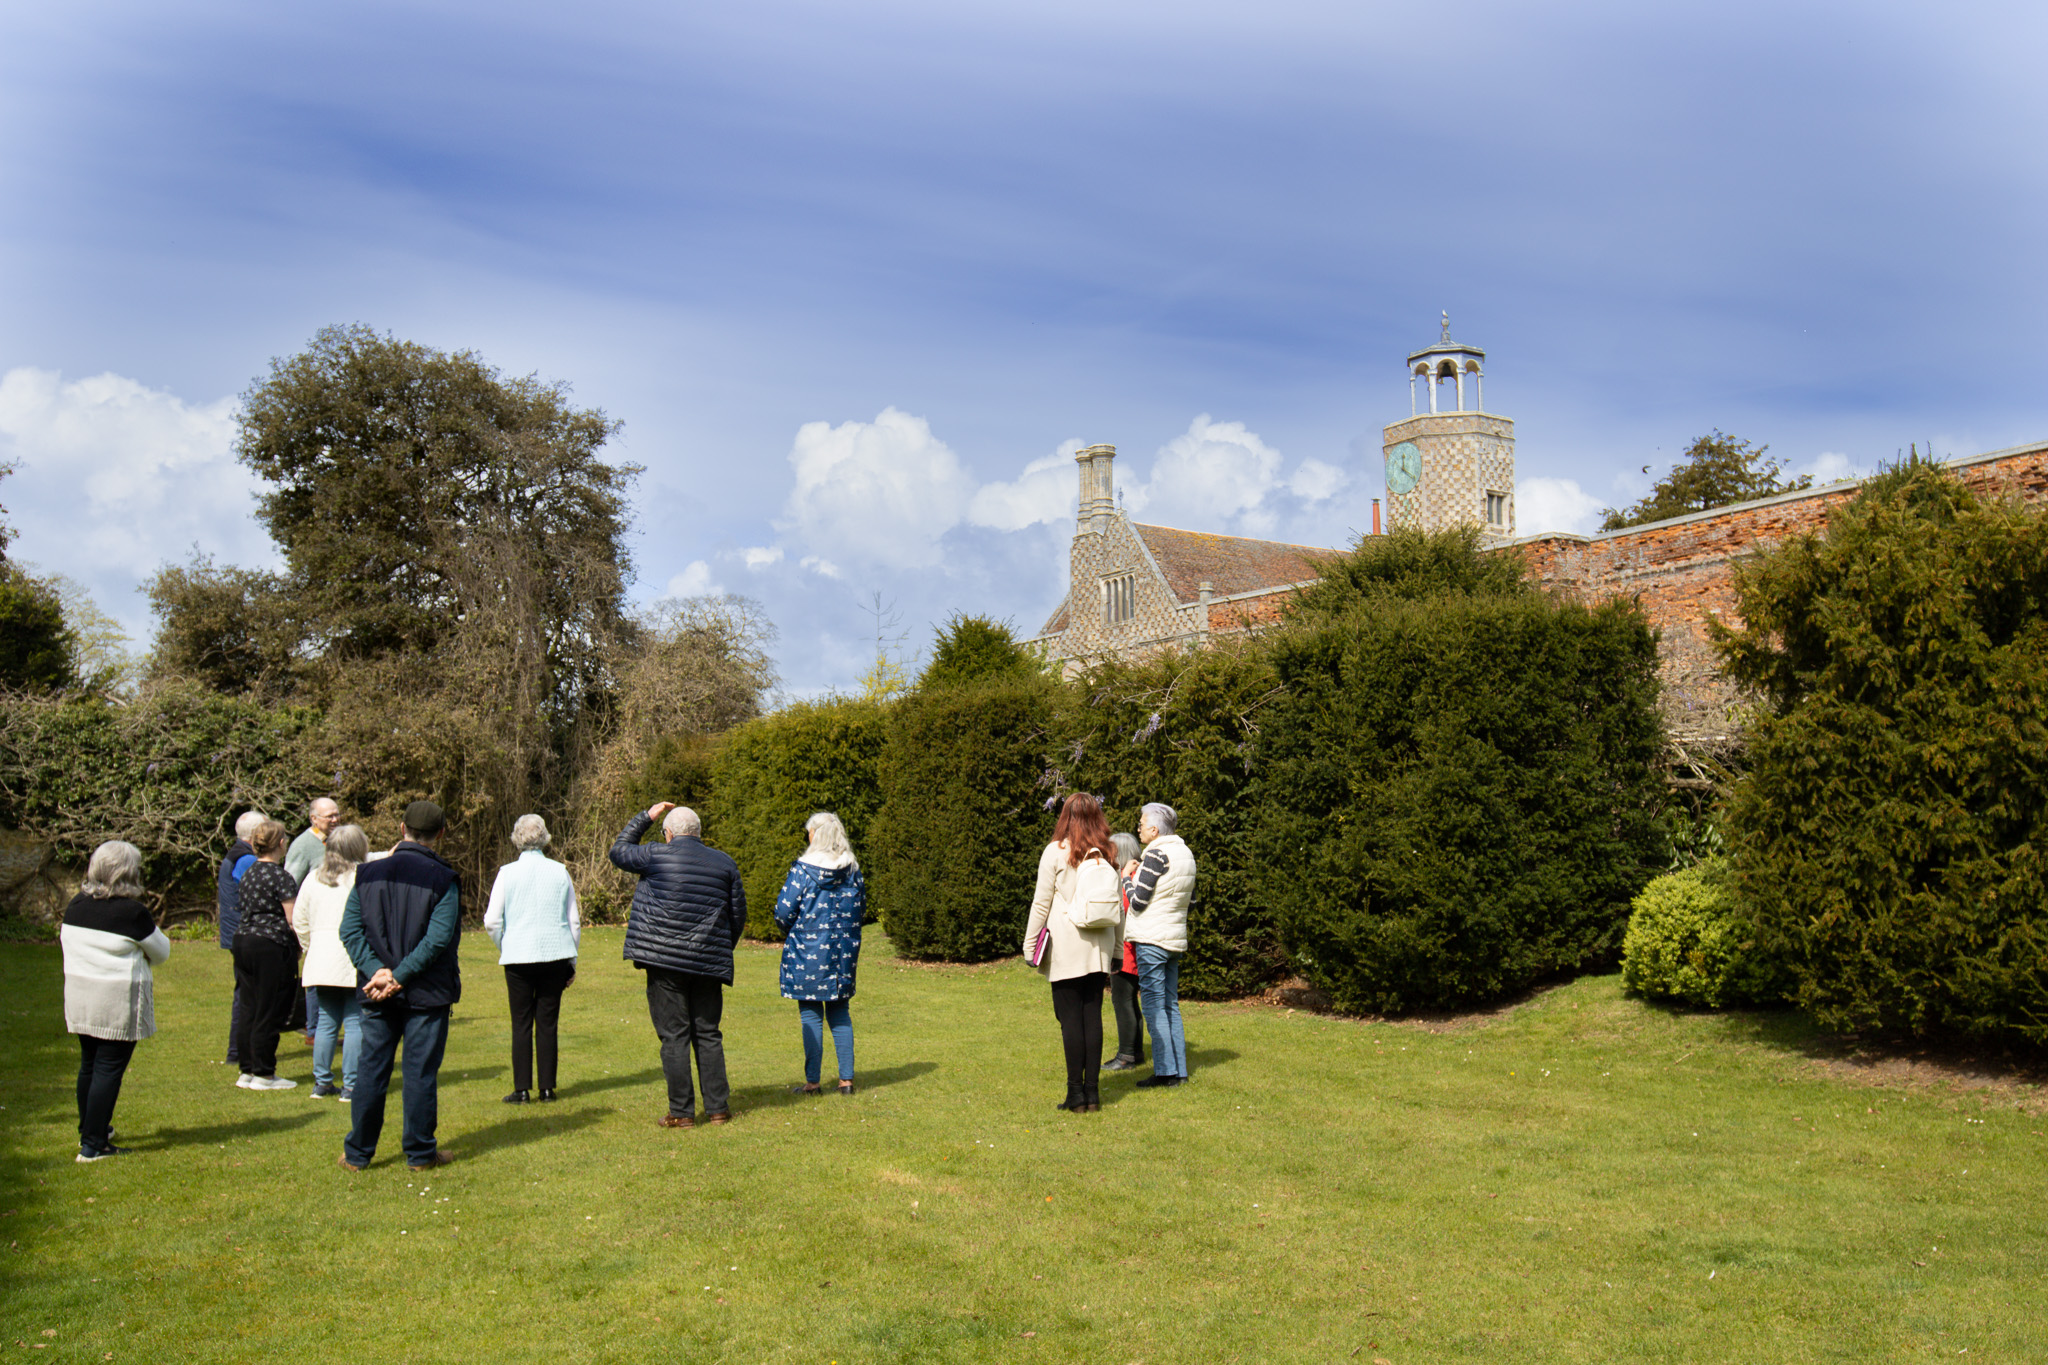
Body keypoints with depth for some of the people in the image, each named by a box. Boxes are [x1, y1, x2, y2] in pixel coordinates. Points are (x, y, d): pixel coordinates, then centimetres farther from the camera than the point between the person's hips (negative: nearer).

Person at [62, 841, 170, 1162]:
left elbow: (67, 941, 16)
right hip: (119, 1001, -7)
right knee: (109, 1069, -1)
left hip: (78, 996, 7)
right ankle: (93, 1145, 0)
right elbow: (161, 951, -4)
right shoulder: (133, 912, -15)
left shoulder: (75, 906, 3)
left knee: (89, 1064, 20)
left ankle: (89, 1130, 36)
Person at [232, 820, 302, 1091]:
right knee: (271, 1012, 0)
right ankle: (263, 1074, 5)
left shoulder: (248, 874, 11)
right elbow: (293, 919, -14)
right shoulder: (280, 876, -13)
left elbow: (243, 910, 15)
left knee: (250, 1009, 13)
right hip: (272, 947, -8)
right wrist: (299, 945, 3)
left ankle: (247, 1071, 18)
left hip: (243, 940, 8)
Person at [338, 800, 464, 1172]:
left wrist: (378, 970, -10)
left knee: (370, 1071, 11)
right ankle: (420, 1153, 13)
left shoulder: (368, 873, 5)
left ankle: (357, 1153, 18)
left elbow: (350, 929, -3)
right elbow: (438, 938, -17)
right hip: (427, 994, -3)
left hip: (377, 995, 3)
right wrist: (400, 975, -14)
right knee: (421, 1073, 5)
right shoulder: (442, 879, -7)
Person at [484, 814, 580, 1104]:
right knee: (548, 1022, 7)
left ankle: (522, 1089, 4)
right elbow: (574, 921, 7)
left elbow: (492, 921, -4)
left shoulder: (507, 873, -3)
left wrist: (503, 947, 16)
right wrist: (572, 962, 17)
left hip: (518, 957, -2)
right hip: (555, 956, 2)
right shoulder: (560, 872, 3)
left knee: (521, 1023, 4)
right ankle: (547, 1087, 9)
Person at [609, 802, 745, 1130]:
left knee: (674, 1036, 1)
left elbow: (618, 851, 15)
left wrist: (645, 817, 22)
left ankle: (681, 1112, 2)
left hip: (664, 960, -3)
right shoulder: (725, 864, 8)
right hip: (709, 964, 3)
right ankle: (718, 1108, 12)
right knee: (708, 1034, 11)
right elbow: (738, 915, 12)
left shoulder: (656, 856, -3)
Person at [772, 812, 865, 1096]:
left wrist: (789, 932, 9)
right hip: (844, 951, 4)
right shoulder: (853, 870, 3)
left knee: (811, 1014, 3)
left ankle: (812, 1081, 5)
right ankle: (846, 1079, 11)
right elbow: (861, 911, 10)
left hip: (808, 951, -4)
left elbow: (784, 911, -11)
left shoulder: (803, 869, -12)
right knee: (839, 1012, 12)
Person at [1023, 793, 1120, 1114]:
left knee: (1070, 1018, -2)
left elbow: (1041, 903, -3)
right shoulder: (1107, 855, 7)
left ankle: (1076, 1094, -1)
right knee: (1093, 1015, 7)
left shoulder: (1056, 852, -5)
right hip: (1098, 947, 4)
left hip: (1066, 946, -4)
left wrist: (1030, 945, 4)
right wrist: (1116, 948, 17)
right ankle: (1092, 1092, 8)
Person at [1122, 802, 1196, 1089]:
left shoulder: (1157, 855, -14)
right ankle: (1179, 1070, 12)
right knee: (1171, 1005, 12)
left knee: (1154, 1005, -4)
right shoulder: (1186, 854, 12)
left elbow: (1137, 901, -15)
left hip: (1150, 939, -8)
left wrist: (1127, 877, 2)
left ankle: (1165, 1070, -5)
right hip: (1175, 939, 9)